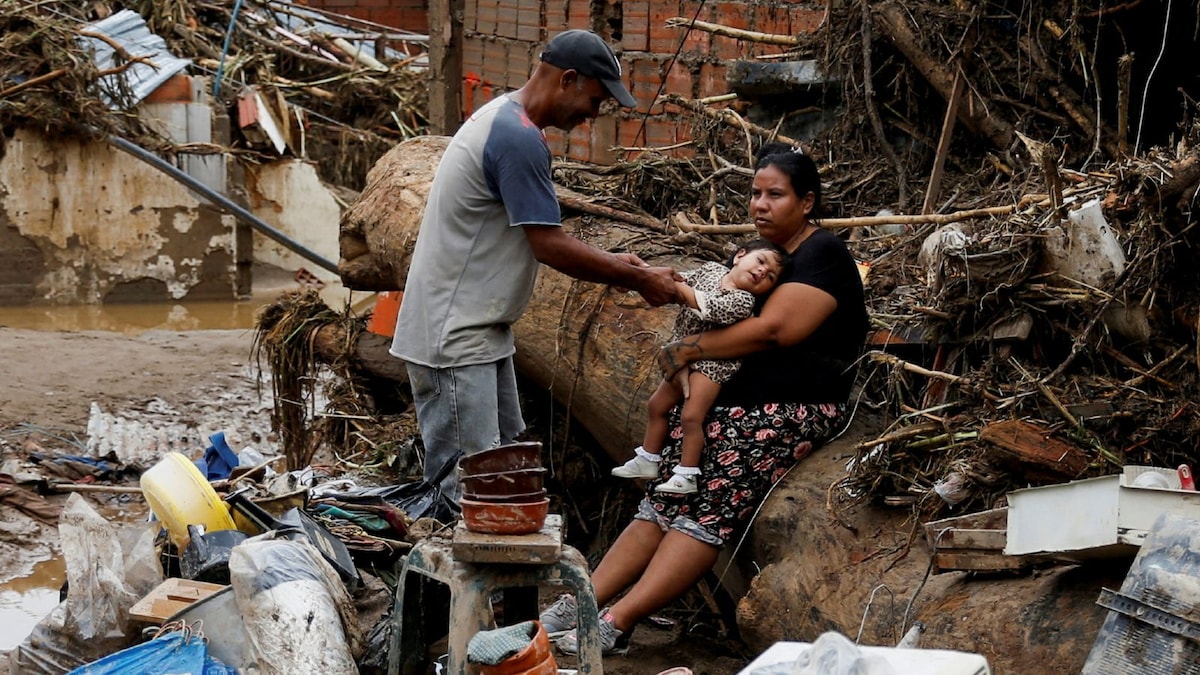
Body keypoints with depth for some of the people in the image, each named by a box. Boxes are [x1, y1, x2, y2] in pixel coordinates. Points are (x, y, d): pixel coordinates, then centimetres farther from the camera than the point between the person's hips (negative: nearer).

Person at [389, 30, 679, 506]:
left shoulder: (504, 117, 12)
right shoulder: (520, 138, -21)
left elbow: (531, 235, 19)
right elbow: (550, 247, -20)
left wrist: (606, 262, 12)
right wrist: (638, 280, -10)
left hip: (480, 329, 11)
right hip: (453, 337, -11)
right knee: (465, 485, -10)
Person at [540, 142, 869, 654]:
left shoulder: (822, 254, -7)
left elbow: (774, 329, -18)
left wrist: (688, 350, -11)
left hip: (794, 410, -8)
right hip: (734, 402, 8)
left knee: (709, 508, -22)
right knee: (661, 500, -8)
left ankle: (616, 622, -29)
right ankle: (576, 604, -15)